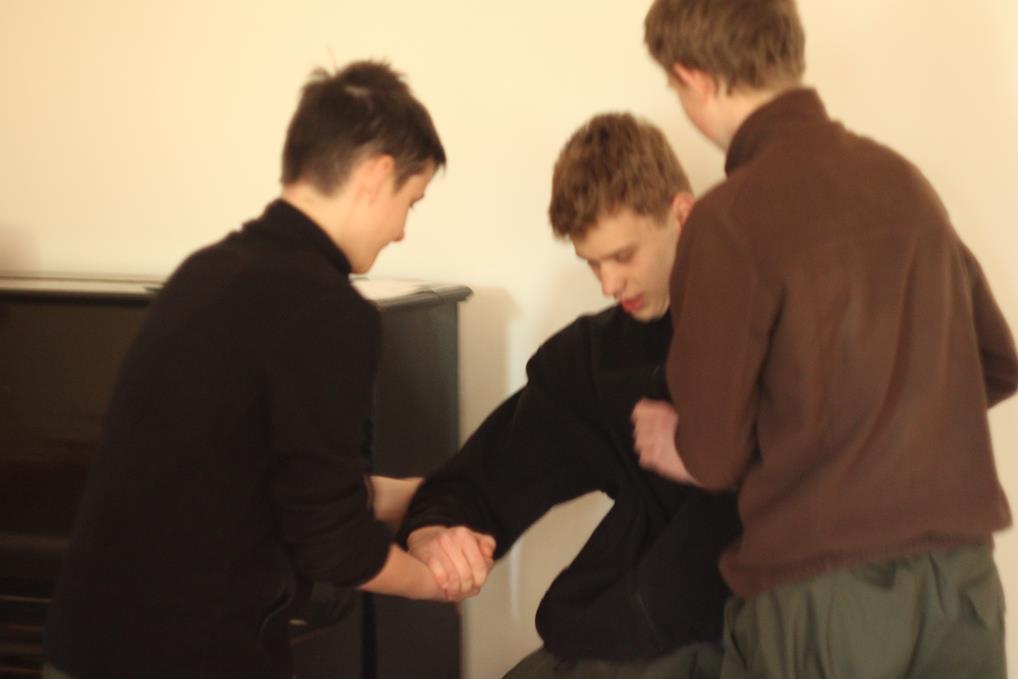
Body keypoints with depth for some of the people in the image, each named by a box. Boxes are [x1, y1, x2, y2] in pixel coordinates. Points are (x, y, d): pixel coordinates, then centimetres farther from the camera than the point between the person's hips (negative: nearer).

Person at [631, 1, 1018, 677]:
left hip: (825, 586, -5)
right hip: (962, 570, 5)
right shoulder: (902, 177, 4)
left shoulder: (731, 218, -13)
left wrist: (675, 444, 13)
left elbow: (712, 455, -8)